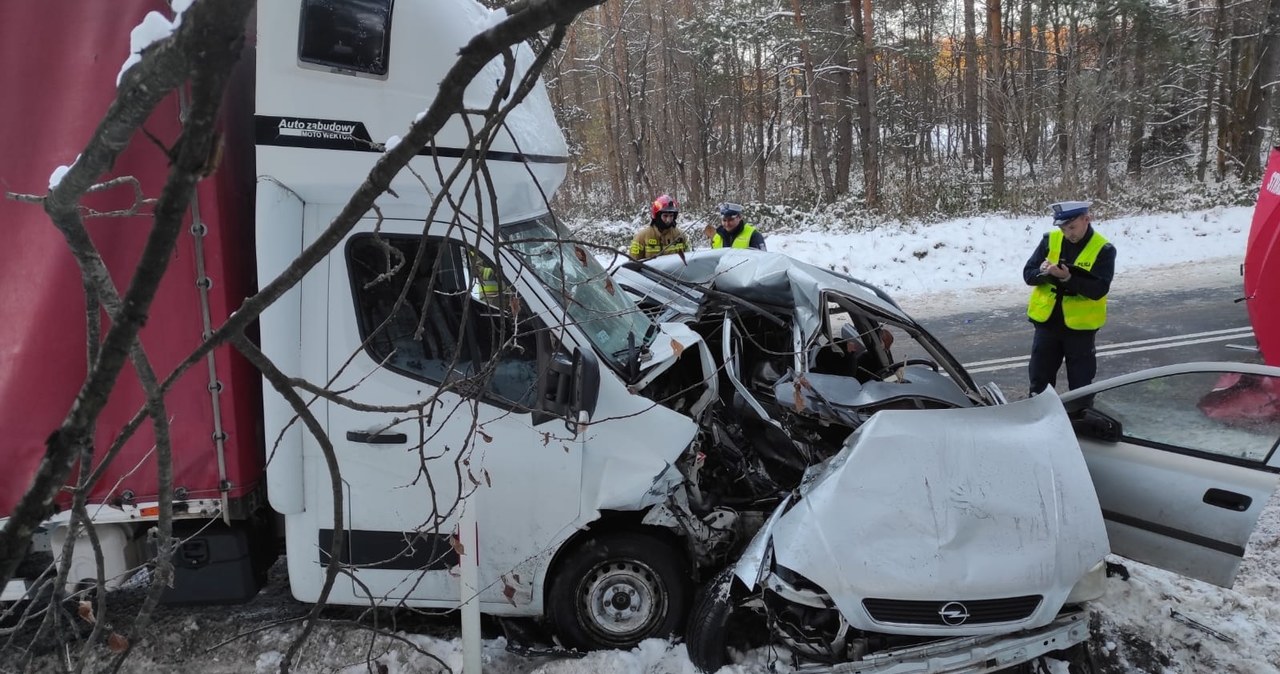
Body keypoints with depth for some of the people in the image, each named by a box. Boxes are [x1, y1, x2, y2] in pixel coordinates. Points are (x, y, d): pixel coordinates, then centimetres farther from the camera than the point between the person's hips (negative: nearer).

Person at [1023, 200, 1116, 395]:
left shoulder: (1103, 249, -10)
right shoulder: (1050, 240, -1)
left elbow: (1098, 290, -19)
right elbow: (1028, 274, -2)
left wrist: (1069, 278, -32)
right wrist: (1043, 273, -24)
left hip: (1080, 326, -3)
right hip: (1046, 322, 3)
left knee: (1081, 383, 10)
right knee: (1039, 380, 12)